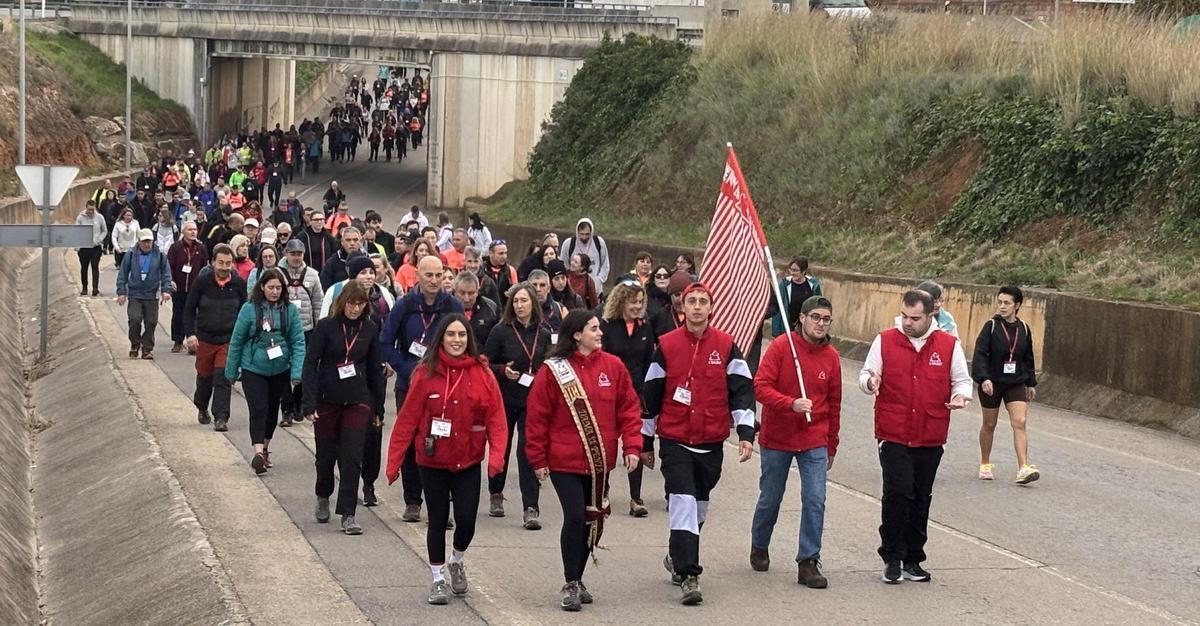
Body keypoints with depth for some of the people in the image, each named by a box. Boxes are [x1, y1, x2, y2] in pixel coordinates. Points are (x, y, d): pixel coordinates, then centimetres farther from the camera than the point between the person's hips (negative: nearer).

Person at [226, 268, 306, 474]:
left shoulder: (290, 310, -4)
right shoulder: (250, 309, -8)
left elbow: (298, 342, -5)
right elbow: (236, 341, -1)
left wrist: (297, 372, -13)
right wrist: (232, 371, 3)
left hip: (280, 370, 3)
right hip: (253, 370, -3)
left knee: (272, 410, 16)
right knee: (258, 410, -13)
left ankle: (265, 448, 33)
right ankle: (258, 452, -20)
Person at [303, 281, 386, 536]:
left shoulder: (370, 329, 2)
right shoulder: (326, 326, -7)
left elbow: (375, 369, 10)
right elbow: (310, 364, -8)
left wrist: (379, 407, 11)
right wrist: (309, 403, -15)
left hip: (358, 402, 1)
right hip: (327, 399, -1)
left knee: (352, 457, -6)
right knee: (326, 454, 10)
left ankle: (348, 515, -4)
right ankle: (323, 497, 38)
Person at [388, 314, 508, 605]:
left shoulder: (482, 374, -3)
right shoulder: (426, 373, -7)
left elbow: (495, 417, -4)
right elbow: (407, 419, -6)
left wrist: (496, 454, -16)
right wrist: (394, 460, -7)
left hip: (468, 462, 1)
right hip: (433, 461, -1)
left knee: (467, 520, -2)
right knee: (438, 520, 7)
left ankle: (457, 561, 30)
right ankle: (438, 579, 24)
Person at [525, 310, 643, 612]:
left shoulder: (613, 366, 2)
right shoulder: (553, 370, -8)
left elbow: (629, 407, 6)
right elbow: (537, 416, -4)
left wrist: (632, 445, -3)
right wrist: (538, 459, -4)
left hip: (600, 461, 4)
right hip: (564, 462, -4)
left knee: (592, 519, 10)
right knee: (575, 516, -12)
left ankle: (577, 580, 27)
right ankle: (571, 585, 3)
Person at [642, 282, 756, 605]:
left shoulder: (726, 346, 1)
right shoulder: (666, 346, -1)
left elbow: (742, 390, 0)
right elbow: (651, 395, 6)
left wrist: (746, 433, -11)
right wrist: (646, 442, 9)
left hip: (711, 444, 2)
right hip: (675, 442, -2)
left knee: (698, 506, 16)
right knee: (684, 503, -14)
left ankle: (679, 560, 38)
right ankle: (689, 576, -14)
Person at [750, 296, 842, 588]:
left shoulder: (831, 356, 2)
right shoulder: (781, 346, -10)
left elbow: (833, 404, 10)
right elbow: (761, 386, -16)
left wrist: (831, 446, 14)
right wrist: (791, 404, -31)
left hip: (814, 442, 2)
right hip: (777, 438, -2)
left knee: (815, 500, -7)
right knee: (770, 499, 11)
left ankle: (808, 562, 0)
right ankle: (759, 547, 36)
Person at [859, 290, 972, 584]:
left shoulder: (949, 345, 4)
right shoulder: (884, 341, 1)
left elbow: (962, 380, 12)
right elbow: (865, 374, 6)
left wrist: (961, 395, -10)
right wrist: (870, 381, -17)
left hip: (931, 438, 2)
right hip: (893, 436, -2)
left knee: (920, 499, 10)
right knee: (898, 492, -15)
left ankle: (912, 560, 22)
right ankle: (892, 559, -1)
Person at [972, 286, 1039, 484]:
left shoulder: (1023, 329, 5)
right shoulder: (991, 326, -7)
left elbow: (1028, 358, 16)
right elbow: (980, 354, -15)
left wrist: (1031, 383, 18)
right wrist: (984, 378, -28)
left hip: (1016, 384, 2)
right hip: (991, 383, -2)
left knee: (1020, 423, -13)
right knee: (989, 425, 10)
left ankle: (1024, 468, -19)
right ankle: (985, 464, 29)